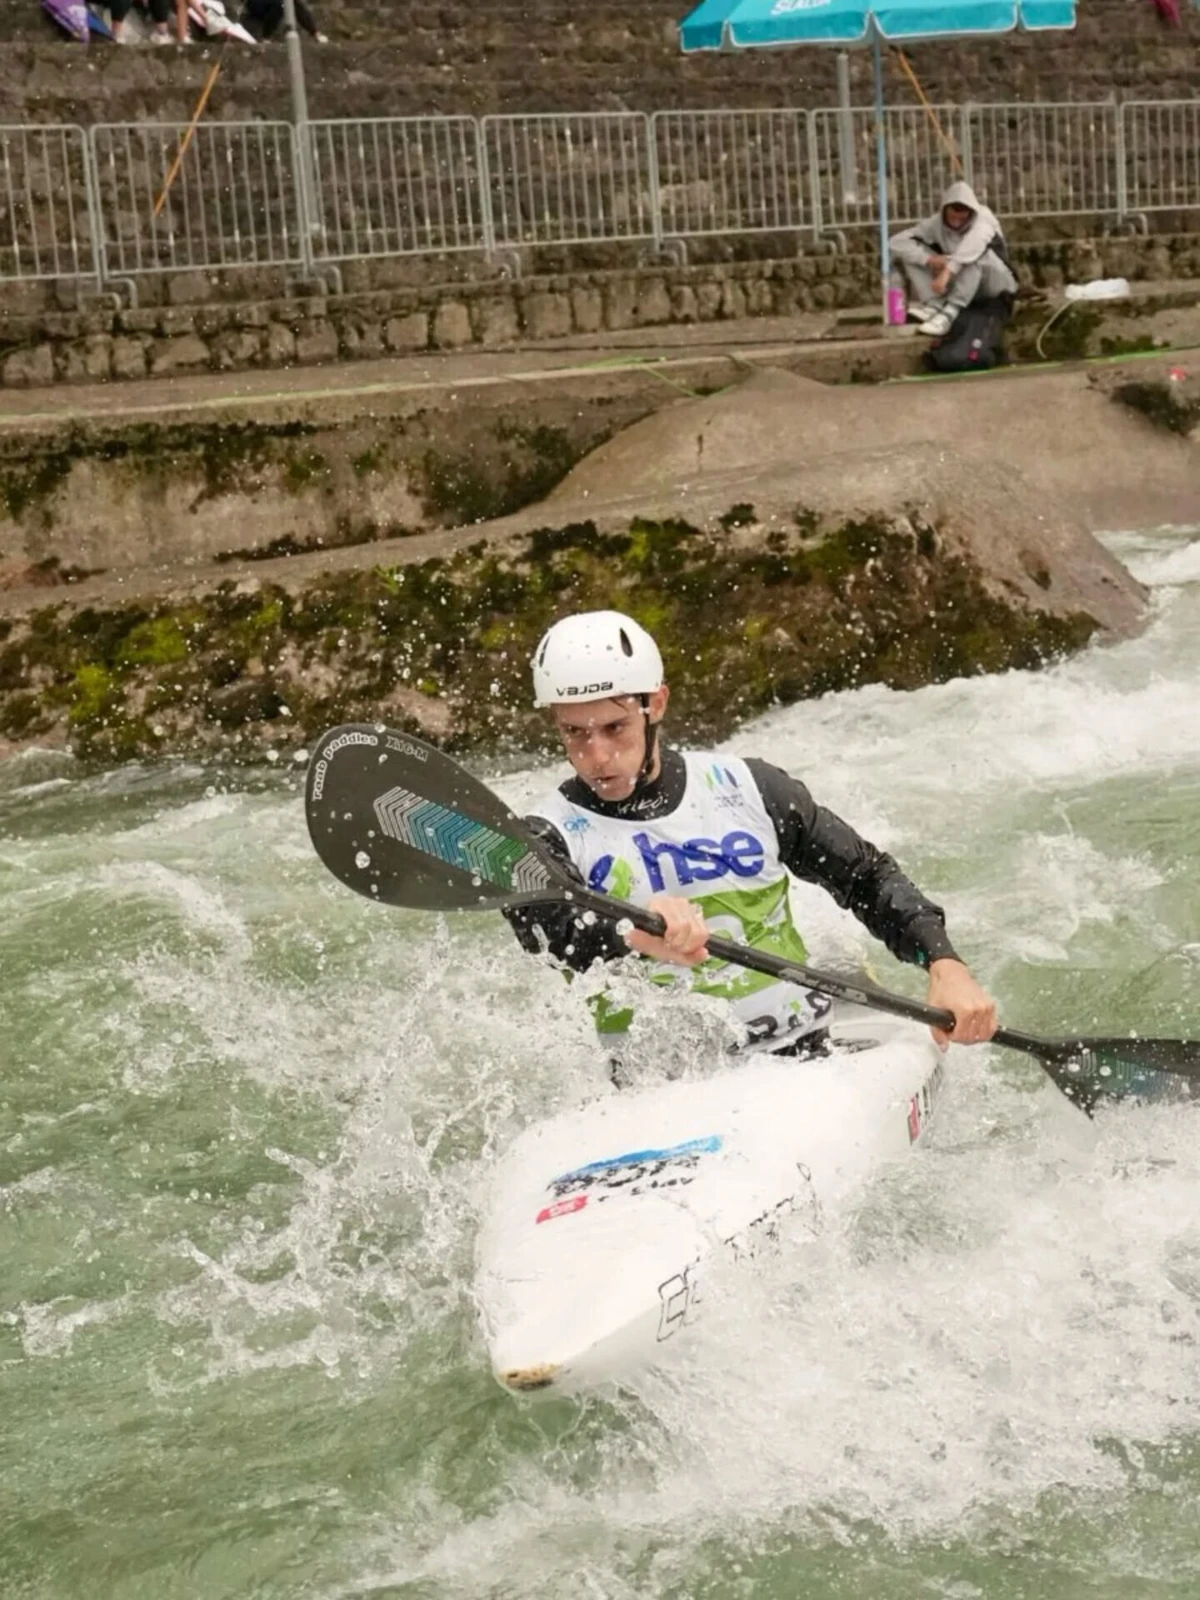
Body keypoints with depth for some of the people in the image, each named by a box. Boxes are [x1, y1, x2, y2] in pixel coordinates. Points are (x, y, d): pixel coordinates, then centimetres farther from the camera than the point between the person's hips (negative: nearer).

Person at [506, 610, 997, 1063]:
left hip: (805, 1056, 3)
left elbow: (869, 877, 14)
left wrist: (945, 966, -1)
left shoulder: (745, 789, 7)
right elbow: (549, 925, -23)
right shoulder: (550, 838, -1)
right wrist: (630, 934, -45)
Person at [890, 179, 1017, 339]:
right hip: (958, 286, 4)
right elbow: (898, 242, -18)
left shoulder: (982, 218, -18)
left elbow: (972, 243, -41)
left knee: (976, 252, -36)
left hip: (992, 283, -4)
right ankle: (934, 304, -34)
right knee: (913, 251, -14)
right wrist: (929, 259, -34)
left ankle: (949, 311, -45)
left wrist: (947, 272, -56)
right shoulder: (936, 223, -9)